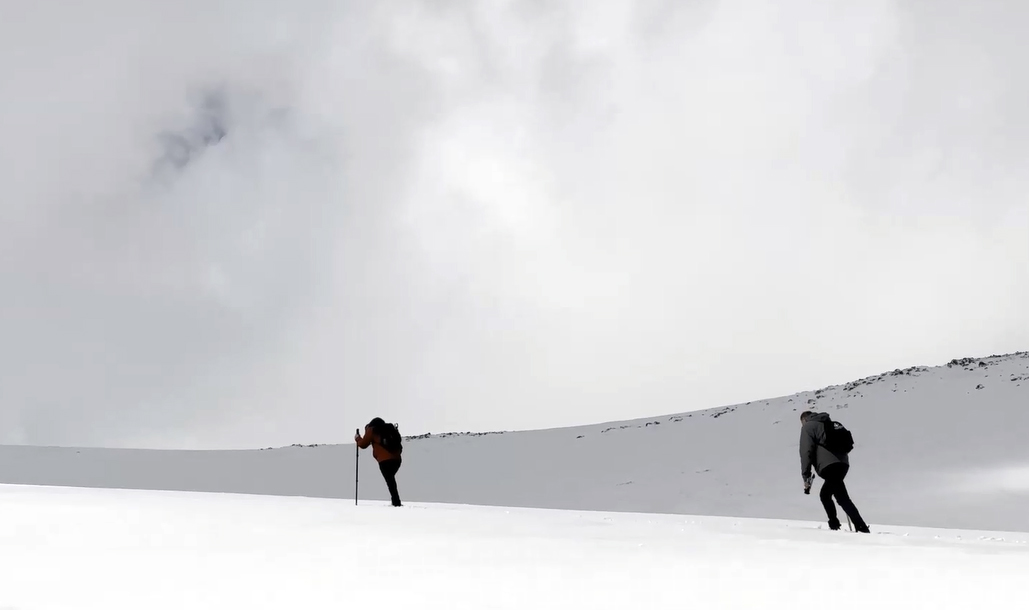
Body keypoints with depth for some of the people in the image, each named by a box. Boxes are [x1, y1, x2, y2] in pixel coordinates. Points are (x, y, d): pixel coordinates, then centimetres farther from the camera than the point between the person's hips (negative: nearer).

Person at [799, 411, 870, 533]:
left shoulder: (808, 427, 6)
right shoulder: (829, 424, 30)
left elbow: (806, 452, -5)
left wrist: (806, 476, -7)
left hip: (829, 466, -8)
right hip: (843, 463, 8)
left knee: (842, 498, -13)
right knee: (825, 494, 22)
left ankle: (862, 528, -22)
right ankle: (834, 525, 21)